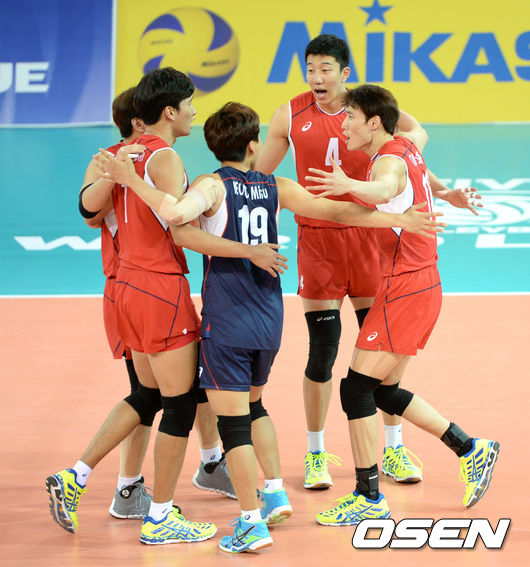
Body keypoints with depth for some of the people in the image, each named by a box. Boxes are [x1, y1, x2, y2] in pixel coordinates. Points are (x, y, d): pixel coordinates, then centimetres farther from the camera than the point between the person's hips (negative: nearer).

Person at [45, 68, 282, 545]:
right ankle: (161, 519, 7)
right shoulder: (165, 158, -17)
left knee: (148, 396, 20)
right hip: (162, 291, -9)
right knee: (181, 404, 1)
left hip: (131, 287, 9)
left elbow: (90, 202, 11)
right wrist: (251, 251, -20)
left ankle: (74, 479, 15)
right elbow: (184, 233, -22)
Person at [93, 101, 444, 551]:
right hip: (269, 318, 5)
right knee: (253, 406, 27)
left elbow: (177, 213, -30)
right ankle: (276, 493, 25)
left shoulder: (213, 186, -8)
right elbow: (336, 211, 5)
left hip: (226, 323, -5)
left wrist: (132, 180, -22)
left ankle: (253, 522, -2)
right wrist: (398, 220, 11)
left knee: (232, 420, -1)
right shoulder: (276, 188, 5)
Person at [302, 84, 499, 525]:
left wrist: (350, 186, -62)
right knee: (384, 390, 15)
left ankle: (369, 498, -3)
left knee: (357, 388, -7)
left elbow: (386, 190, -43)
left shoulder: (391, 159, -17)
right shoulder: (406, 148, 11)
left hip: (405, 290, -10)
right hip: (422, 285, 10)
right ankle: (471, 451, 20)